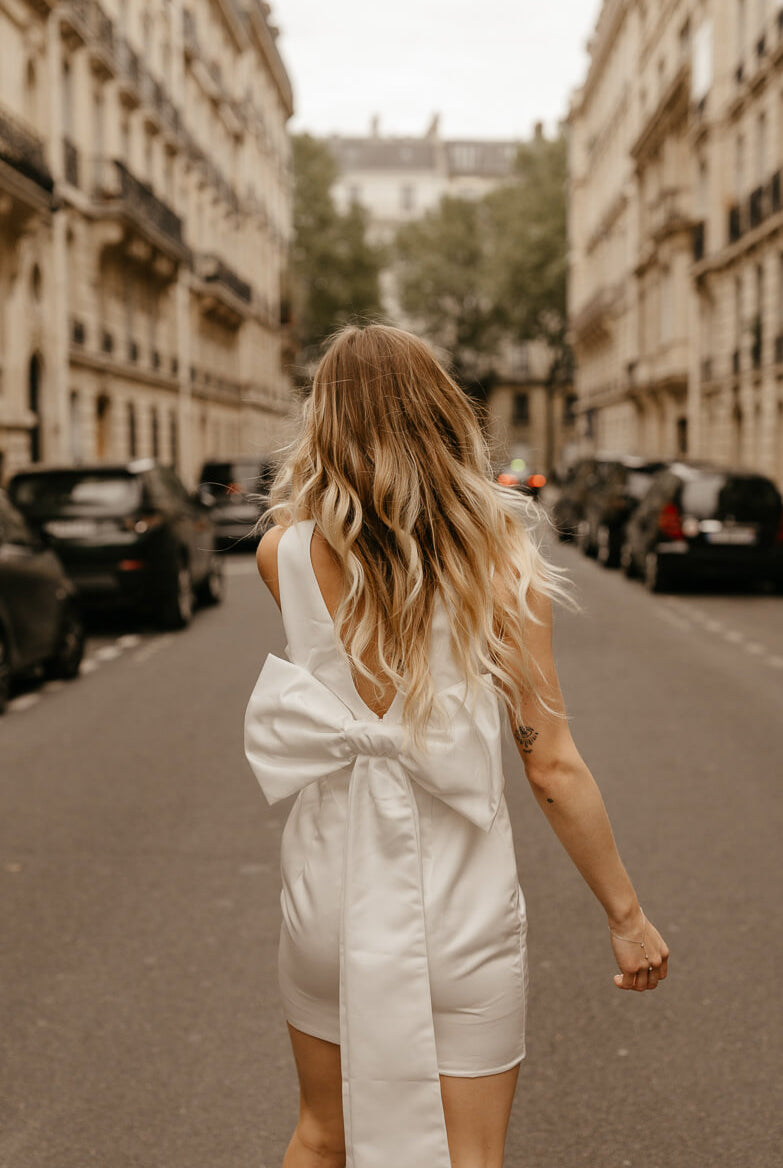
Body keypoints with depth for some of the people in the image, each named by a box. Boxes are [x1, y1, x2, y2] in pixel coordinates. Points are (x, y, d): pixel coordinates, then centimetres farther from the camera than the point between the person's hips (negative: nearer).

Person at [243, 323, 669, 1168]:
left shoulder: (286, 555, -10)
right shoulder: (501, 564, -15)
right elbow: (553, 767, -13)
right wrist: (626, 915, -3)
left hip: (330, 900, 2)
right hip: (458, 911, -2)